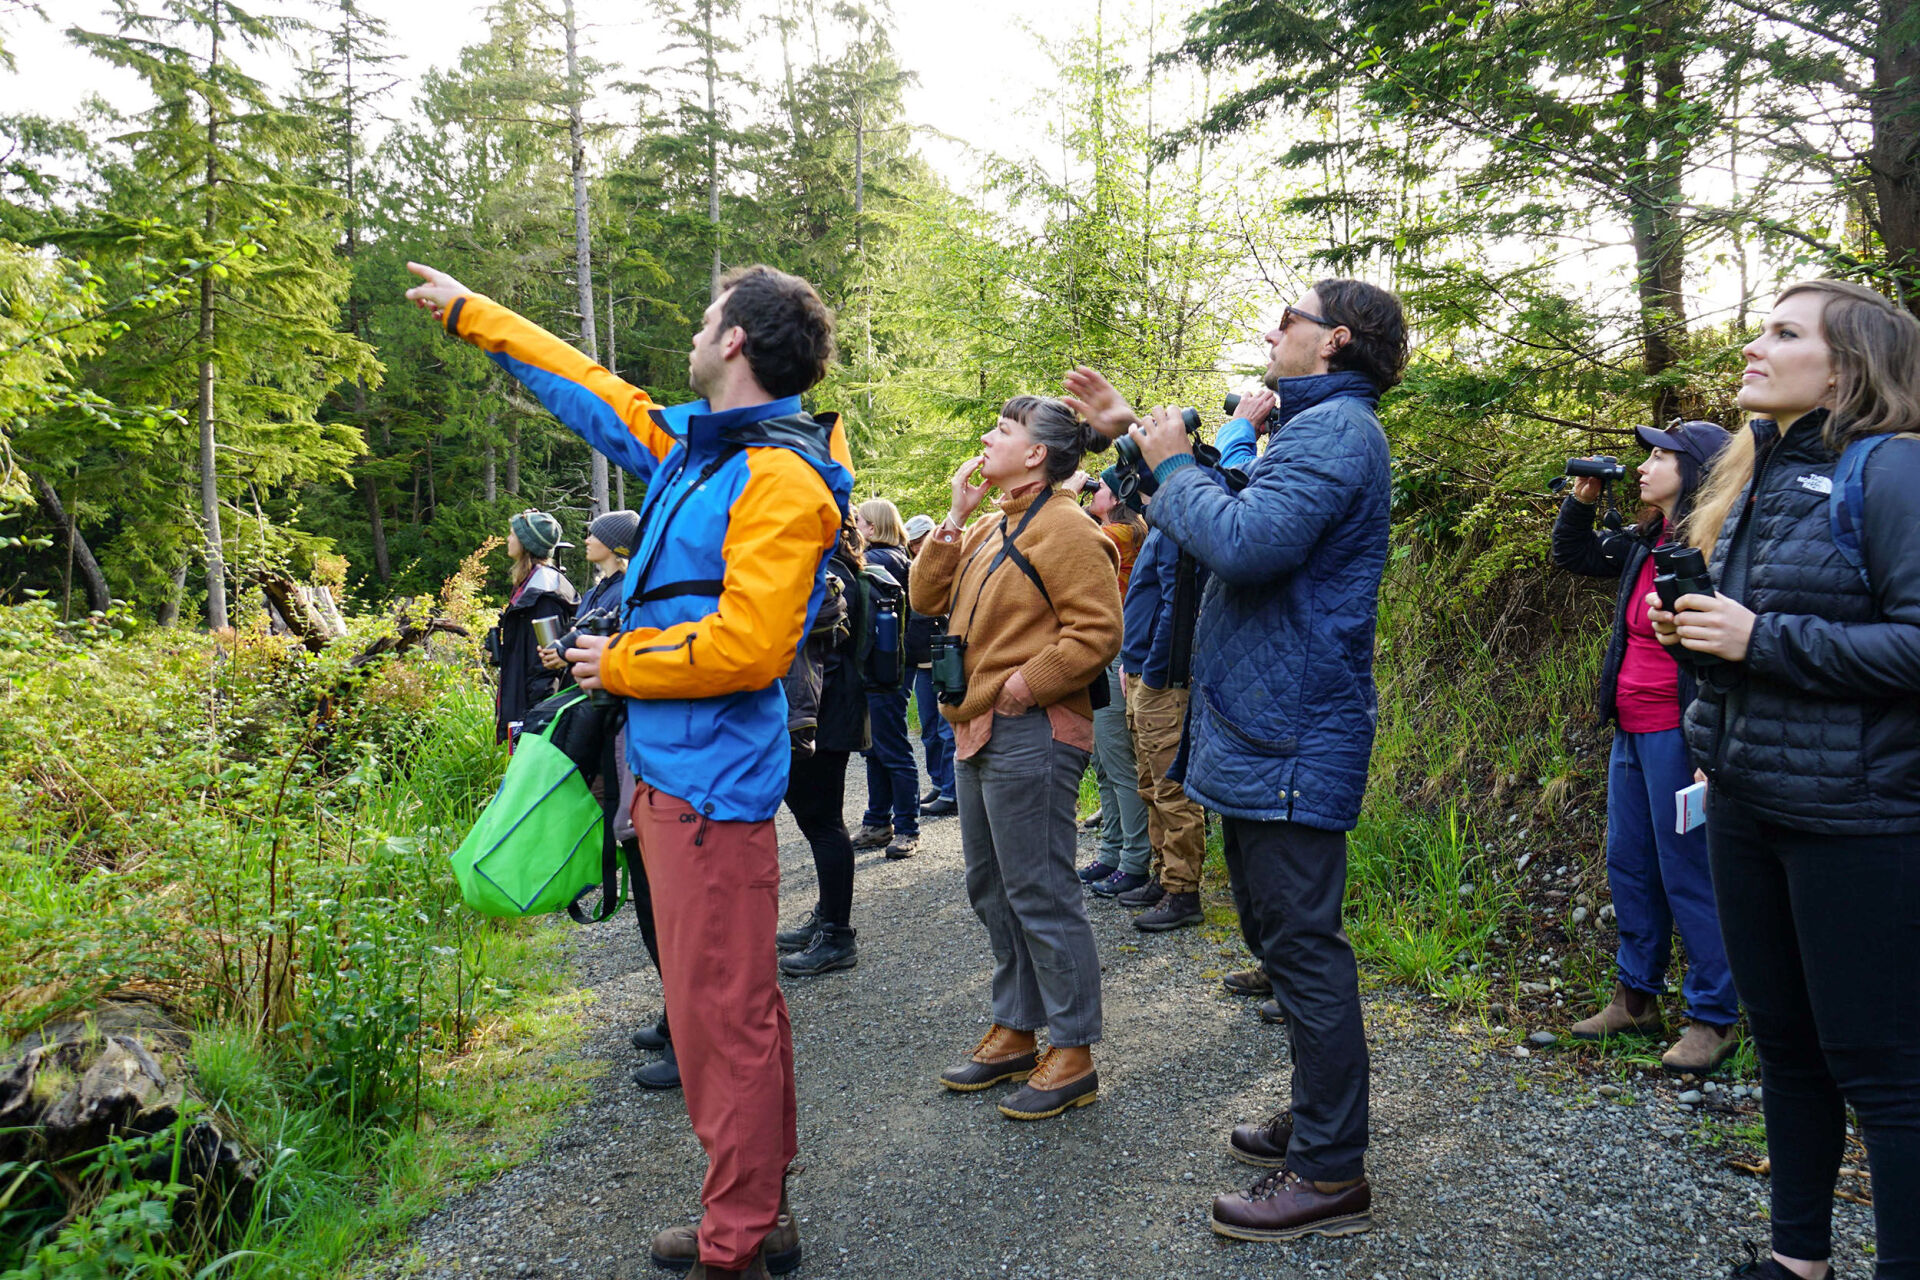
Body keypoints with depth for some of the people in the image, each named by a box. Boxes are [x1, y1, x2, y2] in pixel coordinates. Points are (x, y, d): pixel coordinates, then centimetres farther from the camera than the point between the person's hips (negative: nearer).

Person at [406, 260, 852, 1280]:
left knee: (722, 1015, -2)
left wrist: (619, 664, -9)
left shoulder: (779, 477, -15)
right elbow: (594, 392, 28)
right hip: (675, 773, 10)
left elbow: (749, 644, -24)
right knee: (734, 1004, 17)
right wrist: (470, 313, 37)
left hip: (710, 784, -10)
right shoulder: (695, 442, 14)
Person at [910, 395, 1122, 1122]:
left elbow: (1096, 632, -19)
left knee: (1039, 894, -3)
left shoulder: (1064, 531, -12)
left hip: (1028, 737, -10)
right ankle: (1015, 1033, 29)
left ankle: (1072, 1054, 9)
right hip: (979, 734, 10)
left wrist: (1022, 687, -18)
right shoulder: (989, 531, 17)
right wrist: (954, 517, 5)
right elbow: (928, 598, 12)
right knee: (992, 890, 16)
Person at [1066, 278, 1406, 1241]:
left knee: (1303, 945, -4)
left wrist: (1172, 463, -11)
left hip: (1290, 743, -11)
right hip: (1267, 733, 11)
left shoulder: (1335, 428, -14)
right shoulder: (1314, 426, 21)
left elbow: (1244, 542, -28)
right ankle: (1317, 1121, 33)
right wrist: (1135, 435, 20)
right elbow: (1229, 513, 25)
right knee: (1284, 936, 19)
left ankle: (1330, 1174, 7)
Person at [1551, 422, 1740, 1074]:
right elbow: (1570, 554, 27)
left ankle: (1715, 1016, 15)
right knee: (1629, 867, 16)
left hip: (1676, 735, -9)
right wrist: (1580, 500, 11)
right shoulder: (1643, 543, 9)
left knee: (1686, 873, 0)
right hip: (1630, 731, 9)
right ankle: (1636, 997, 29)